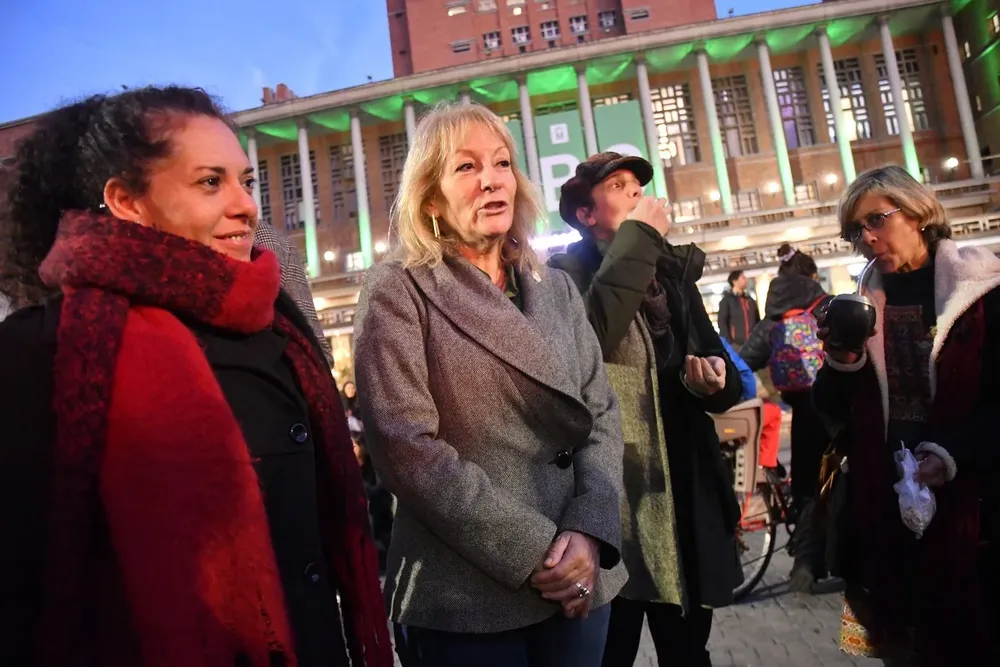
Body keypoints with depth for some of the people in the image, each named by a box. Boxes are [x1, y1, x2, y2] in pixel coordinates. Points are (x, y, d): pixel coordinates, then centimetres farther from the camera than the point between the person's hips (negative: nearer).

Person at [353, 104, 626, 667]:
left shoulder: (557, 289, 9)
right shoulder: (398, 291, -6)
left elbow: (602, 413, 4)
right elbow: (405, 447, -15)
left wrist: (588, 531, -11)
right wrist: (531, 551, -17)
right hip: (465, 596, -4)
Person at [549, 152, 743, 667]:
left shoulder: (673, 272, 14)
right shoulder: (566, 273, -4)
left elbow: (722, 373, 17)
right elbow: (586, 339, -27)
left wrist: (715, 378, -7)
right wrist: (637, 238, -18)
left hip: (682, 493, 6)